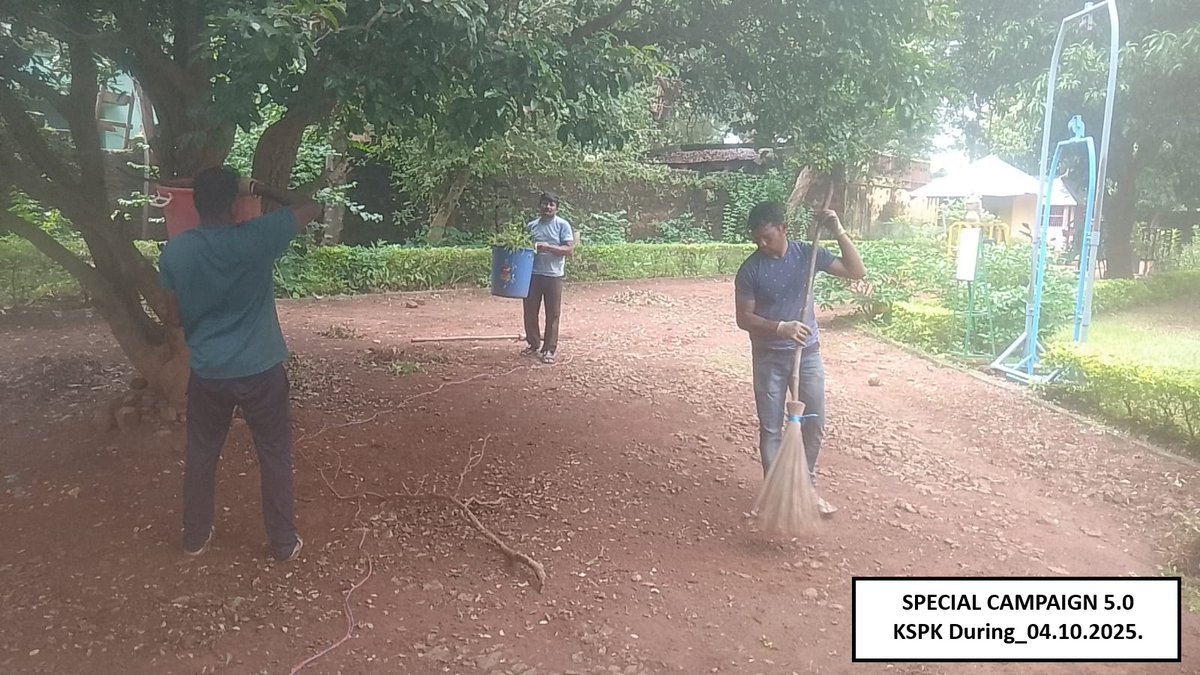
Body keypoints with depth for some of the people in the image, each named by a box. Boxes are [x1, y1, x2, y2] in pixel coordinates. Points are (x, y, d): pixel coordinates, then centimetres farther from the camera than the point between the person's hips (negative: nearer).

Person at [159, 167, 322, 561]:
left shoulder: (174, 252, -6)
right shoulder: (256, 237, -17)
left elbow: (174, 318, 2)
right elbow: (311, 208, -4)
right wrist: (259, 189, 4)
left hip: (207, 373, 3)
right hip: (260, 371, -3)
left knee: (201, 454, 20)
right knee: (275, 456, 11)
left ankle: (195, 537, 35)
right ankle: (284, 543, 21)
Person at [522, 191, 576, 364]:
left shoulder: (563, 225, -3)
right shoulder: (532, 225, 9)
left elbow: (569, 250, -10)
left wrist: (548, 247, -19)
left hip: (553, 276, -4)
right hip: (532, 274, 4)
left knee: (552, 315, 1)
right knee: (530, 312, 8)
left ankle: (549, 350, 9)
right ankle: (534, 344, 24)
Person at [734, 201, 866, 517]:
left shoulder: (808, 253, -4)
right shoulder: (750, 269, -11)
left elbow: (857, 272, -6)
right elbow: (744, 318, -11)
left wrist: (839, 233, -17)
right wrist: (781, 328, -26)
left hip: (808, 353, 2)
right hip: (769, 358, -2)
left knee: (814, 424, 8)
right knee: (771, 428, 5)